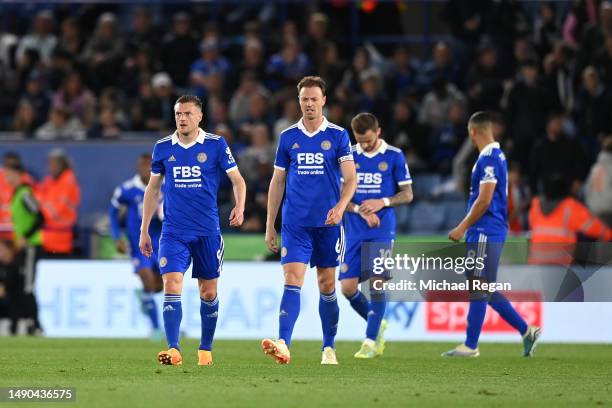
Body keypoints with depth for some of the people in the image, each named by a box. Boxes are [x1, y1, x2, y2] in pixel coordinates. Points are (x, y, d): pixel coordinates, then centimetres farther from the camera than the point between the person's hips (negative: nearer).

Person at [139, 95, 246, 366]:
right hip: (173, 231, 0)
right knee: (171, 286, -15)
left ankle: (205, 349, 24)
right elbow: (153, 189, 14)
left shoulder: (216, 145, -2)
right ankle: (173, 350, -20)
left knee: (208, 292, 8)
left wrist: (239, 207, -19)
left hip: (207, 231, 0)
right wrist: (144, 230, 12)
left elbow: (237, 180, 1)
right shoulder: (163, 148, 5)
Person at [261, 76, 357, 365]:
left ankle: (329, 348, 21)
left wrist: (340, 206, -23)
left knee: (327, 286, 8)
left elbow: (350, 178, -3)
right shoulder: (288, 137, 7)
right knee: (292, 281, -14)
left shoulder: (338, 136, 2)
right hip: (295, 223, 0)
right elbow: (277, 182, 11)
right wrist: (269, 226, 9)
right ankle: (283, 345, -27)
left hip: (327, 223, 0)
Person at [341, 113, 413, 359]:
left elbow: (407, 194, 3)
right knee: (348, 287, -3)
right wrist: (359, 209, -12)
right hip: (355, 231, 3)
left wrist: (383, 202, -14)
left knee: (376, 281, -12)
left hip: (382, 230, -3)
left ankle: (371, 341, -4)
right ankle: (377, 324, 21)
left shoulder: (394, 156, 0)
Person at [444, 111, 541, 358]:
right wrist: (467, 228, 23)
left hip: (485, 234, -10)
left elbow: (484, 200, -19)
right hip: (484, 233, 10)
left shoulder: (489, 159, -15)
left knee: (478, 290, -5)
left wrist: (462, 228, -13)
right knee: (485, 290, 13)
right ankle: (526, 331, 15)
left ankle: (470, 346, -1)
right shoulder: (495, 156, 15)